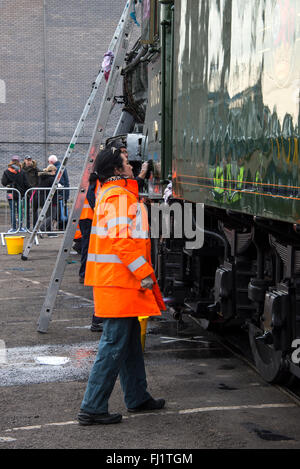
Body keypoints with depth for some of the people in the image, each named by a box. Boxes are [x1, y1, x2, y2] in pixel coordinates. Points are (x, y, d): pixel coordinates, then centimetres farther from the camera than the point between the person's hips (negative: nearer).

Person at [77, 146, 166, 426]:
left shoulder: (108, 193, 19)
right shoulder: (120, 196, -14)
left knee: (130, 340, 18)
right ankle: (92, 408, -5)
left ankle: (137, 398, 28)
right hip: (119, 281, -11)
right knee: (114, 345, -8)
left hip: (112, 280, 11)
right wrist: (144, 274, -21)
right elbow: (121, 239, -23)